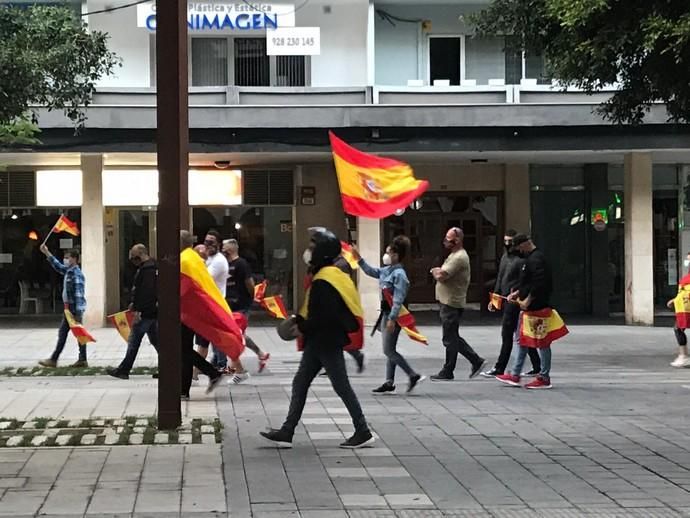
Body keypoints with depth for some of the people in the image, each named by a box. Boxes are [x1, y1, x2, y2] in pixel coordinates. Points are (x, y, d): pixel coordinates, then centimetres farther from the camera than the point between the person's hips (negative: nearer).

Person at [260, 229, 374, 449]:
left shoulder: (324, 281, -19)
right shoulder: (330, 275, 12)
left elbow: (325, 315, -25)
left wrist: (303, 328, -14)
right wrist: (300, 321, 7)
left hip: (327, 342, -11)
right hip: (319, 342, 11)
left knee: (341, 386, -3)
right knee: (300, 384, 10)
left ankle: (363, 433, 6)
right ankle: (286, 433, 13)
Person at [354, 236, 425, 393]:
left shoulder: (399, 274, -18)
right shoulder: (387, 270, 8)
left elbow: (398, 299, -22)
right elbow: (371, 271, 24)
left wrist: (392, 319, -25)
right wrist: (359, 259, 15)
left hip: (393, 315, -9)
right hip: (386, 314, 9)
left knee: (388, 350, -6)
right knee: (389, 350, 12)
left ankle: (414, 376, -3)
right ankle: (389, 382, 18)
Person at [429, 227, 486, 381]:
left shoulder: (459, 257, -17)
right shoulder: (454, 255, 18)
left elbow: (440, 276, -23)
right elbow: (440, 274, 19)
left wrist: (436, 271, -2)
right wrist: (439, 272, -3)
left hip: (451, 304, -10)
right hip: (449, 303, 10)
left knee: (450, 339, -2)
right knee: (453, 338, 15)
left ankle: (447, 372, 5)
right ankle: (476, 361, 18)